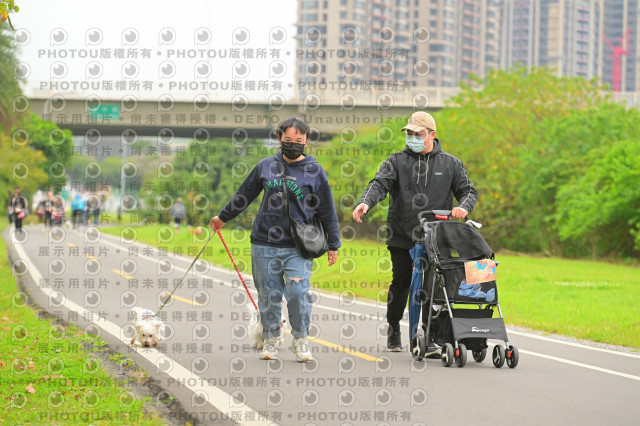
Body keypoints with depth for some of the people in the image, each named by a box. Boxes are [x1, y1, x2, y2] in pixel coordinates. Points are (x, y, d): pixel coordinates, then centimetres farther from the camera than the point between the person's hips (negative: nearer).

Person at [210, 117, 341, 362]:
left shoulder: (314, 171, 2)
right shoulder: (266, 166, 7)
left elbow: (327, 211, 6)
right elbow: (244, 195, 21)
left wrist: (333, 245, 6)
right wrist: (223, 217, 29)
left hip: (299, 248, -2)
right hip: (265, 244, 2)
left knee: (298, 292, -13)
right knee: (269, 295, 5)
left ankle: (301, 341, 3)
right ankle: (270, 341, 18)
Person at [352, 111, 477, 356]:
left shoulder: (450, 164, 9)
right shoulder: (396, 162, 5)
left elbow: (468, 191, 11)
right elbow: (379, 184, -8)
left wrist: (463, 207, -13)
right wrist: (365, 202, -30)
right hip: (401, 237, 0)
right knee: (400, 284, 6)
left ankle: (432, 338, 1)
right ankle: (393, 330, 26)